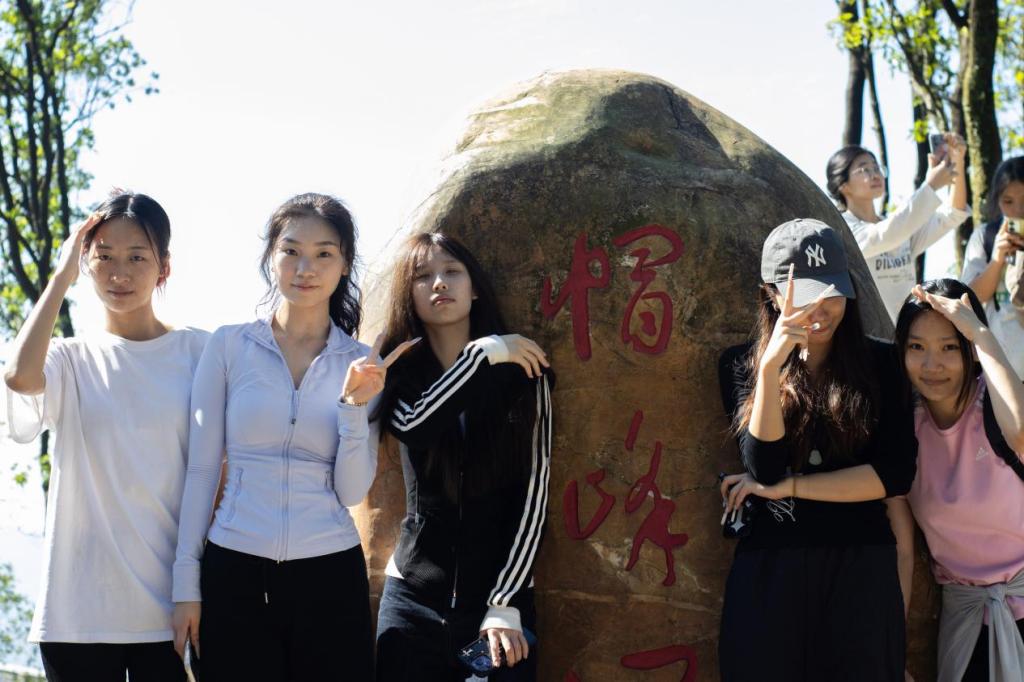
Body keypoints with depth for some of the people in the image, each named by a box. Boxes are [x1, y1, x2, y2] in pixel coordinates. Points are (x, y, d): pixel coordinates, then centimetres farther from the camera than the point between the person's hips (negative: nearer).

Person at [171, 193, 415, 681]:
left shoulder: (362, 365, 4)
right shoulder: (229, 346, 0)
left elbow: (352, 491, -1)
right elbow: (201, 469, 2)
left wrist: (354, 405, -14)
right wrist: (186, 583, 0)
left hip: (330, 576, 1)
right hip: (234, 572, -1)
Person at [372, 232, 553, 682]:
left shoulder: (522, 371, -2)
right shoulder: (400, 373, 2)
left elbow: (533, 494, -4)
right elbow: (413, 426, -21)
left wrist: (505, 605, -9)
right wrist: (482, 353, -17)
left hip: (501, 596, -1)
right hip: (413, 597, 1)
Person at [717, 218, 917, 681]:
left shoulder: (880, 364, 2)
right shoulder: (742, 365, 1)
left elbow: (895, 474, -6)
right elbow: (762, 468, -10)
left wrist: (786, 487, -9)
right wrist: (771, 365, -20)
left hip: (861, 569, 0)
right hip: (769, 569, 0)